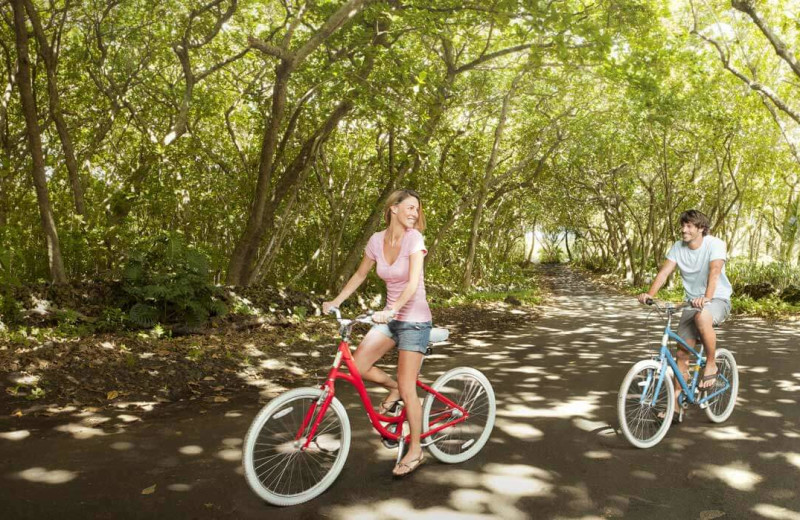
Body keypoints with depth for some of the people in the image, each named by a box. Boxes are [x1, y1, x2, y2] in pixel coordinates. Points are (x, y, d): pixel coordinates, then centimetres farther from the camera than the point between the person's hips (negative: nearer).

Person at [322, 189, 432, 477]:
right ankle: (393, 389, 21)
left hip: (414, 318, -5)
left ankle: (415, 450, 14)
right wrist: (336, 301, 10)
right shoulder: (377, 240, 0)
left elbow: (413, 283, -25)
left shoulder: (414, 238, -15)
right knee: (358, 365, -8)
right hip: (390, 316, 5)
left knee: (407, 389, -4)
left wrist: (393, 310, -39)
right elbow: (360, 275, 14)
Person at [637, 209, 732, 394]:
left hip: (717, 300, -4)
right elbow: (664, 271, -13)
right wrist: (650, 293, -31)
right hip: (691, 302, 5)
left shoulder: (715, 244, -15)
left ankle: (711, 364, -17)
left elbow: (715, 271, -31)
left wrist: (706, 297, -48)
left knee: (702, 317, -39)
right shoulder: (677, 247, -2)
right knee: (682, 353, -1)